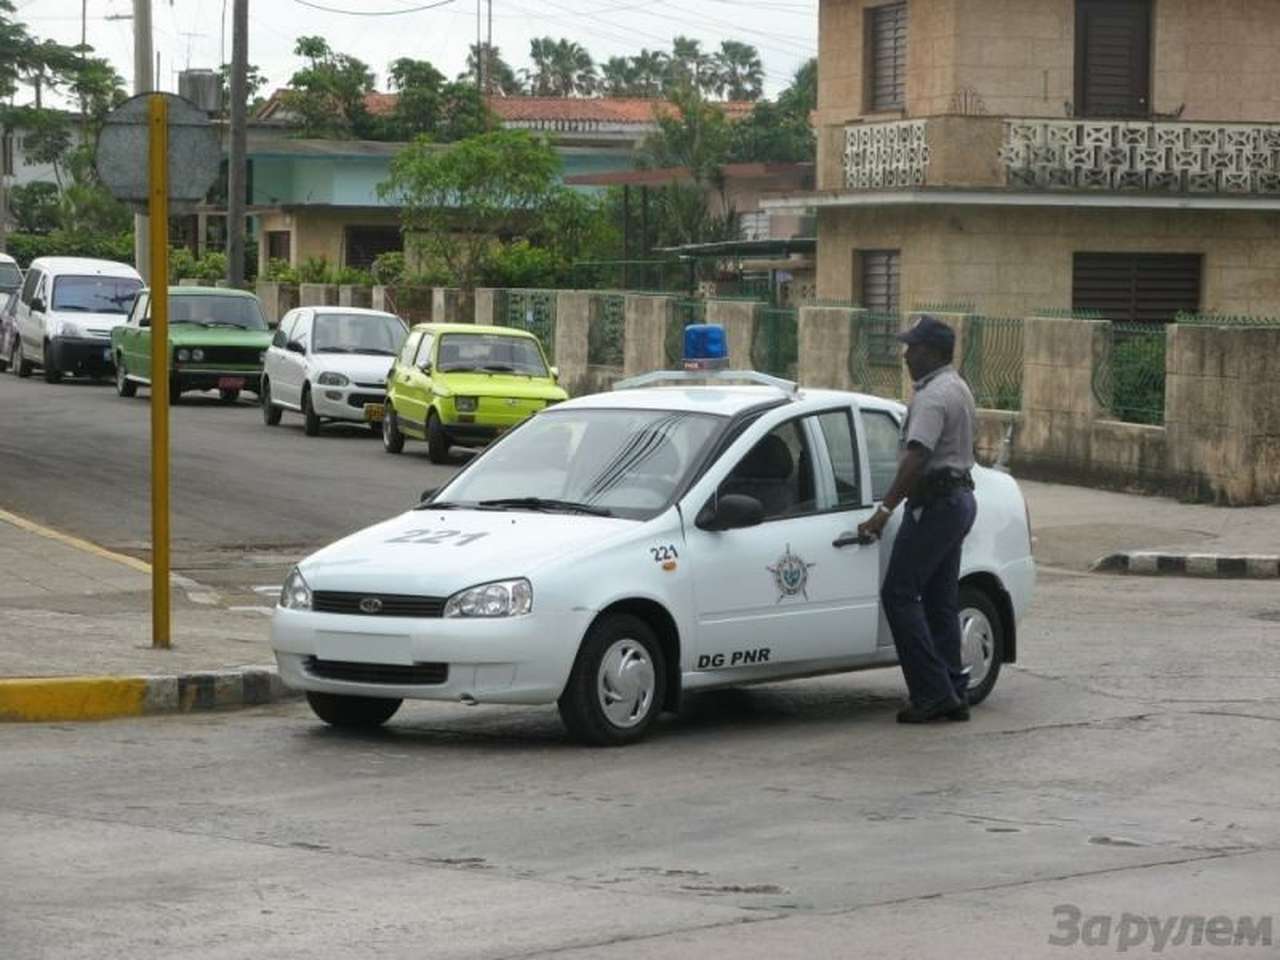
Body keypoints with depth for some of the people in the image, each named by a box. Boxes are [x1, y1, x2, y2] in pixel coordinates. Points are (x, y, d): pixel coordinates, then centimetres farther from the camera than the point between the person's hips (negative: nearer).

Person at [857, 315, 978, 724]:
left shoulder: (934, 397, -17)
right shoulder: (958, 389, 17)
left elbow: (916, 458, -27)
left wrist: (885, 510, -27)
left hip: (935, 504, -10)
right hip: (959, 498, 10)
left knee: (900, 595, -8)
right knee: (941, 602, 12)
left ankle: (933, 692, -11)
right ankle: (954, 694, 12)